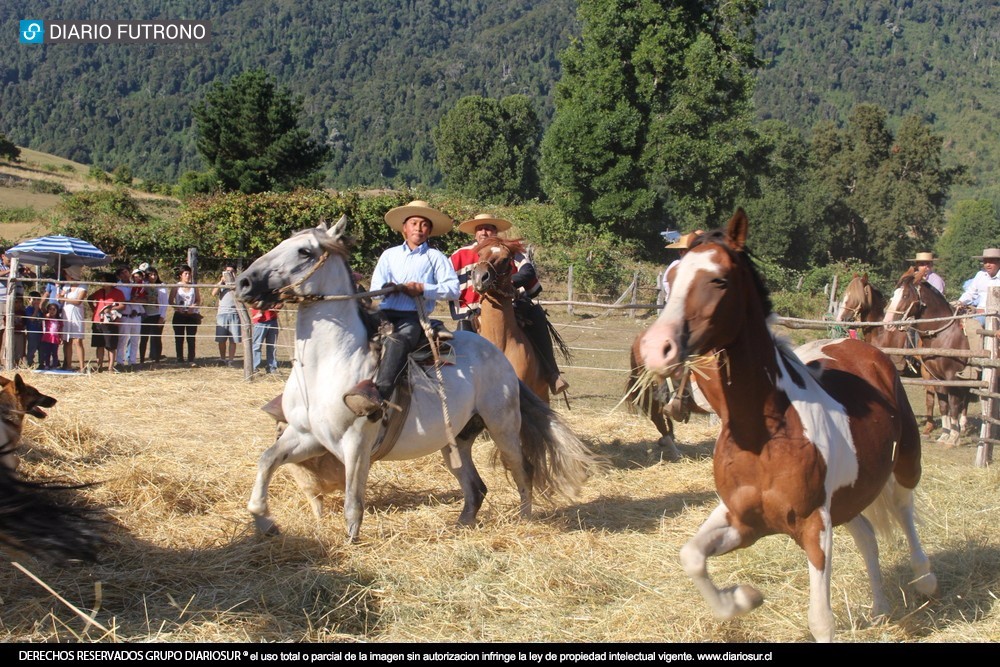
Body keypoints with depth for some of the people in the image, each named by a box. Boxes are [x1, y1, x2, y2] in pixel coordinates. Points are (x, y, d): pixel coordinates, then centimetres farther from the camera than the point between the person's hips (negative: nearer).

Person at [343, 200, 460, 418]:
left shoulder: (436, 257, 14)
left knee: (398, 339, -37)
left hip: (414, 318, -5)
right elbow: (375, 287, 12)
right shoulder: (390, 255, 24)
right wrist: (391, 288, -10)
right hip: (386, 313, 6)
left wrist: (423, 289, -11)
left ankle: (379, 392, -56)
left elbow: (453, 289, 1)